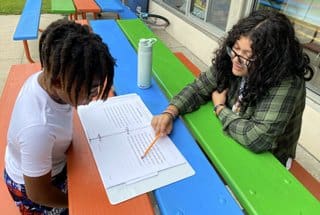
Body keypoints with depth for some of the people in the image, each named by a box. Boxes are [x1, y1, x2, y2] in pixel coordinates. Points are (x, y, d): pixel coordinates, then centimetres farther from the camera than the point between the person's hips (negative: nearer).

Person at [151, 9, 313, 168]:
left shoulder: (287, 85, -31)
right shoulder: (230, 61, -14)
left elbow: (258, 139, -36)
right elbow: (200, 87, -7)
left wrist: (220, 108, -21)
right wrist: (170, 113, -24)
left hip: (264, 161, -4)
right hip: (227, 140, 5)